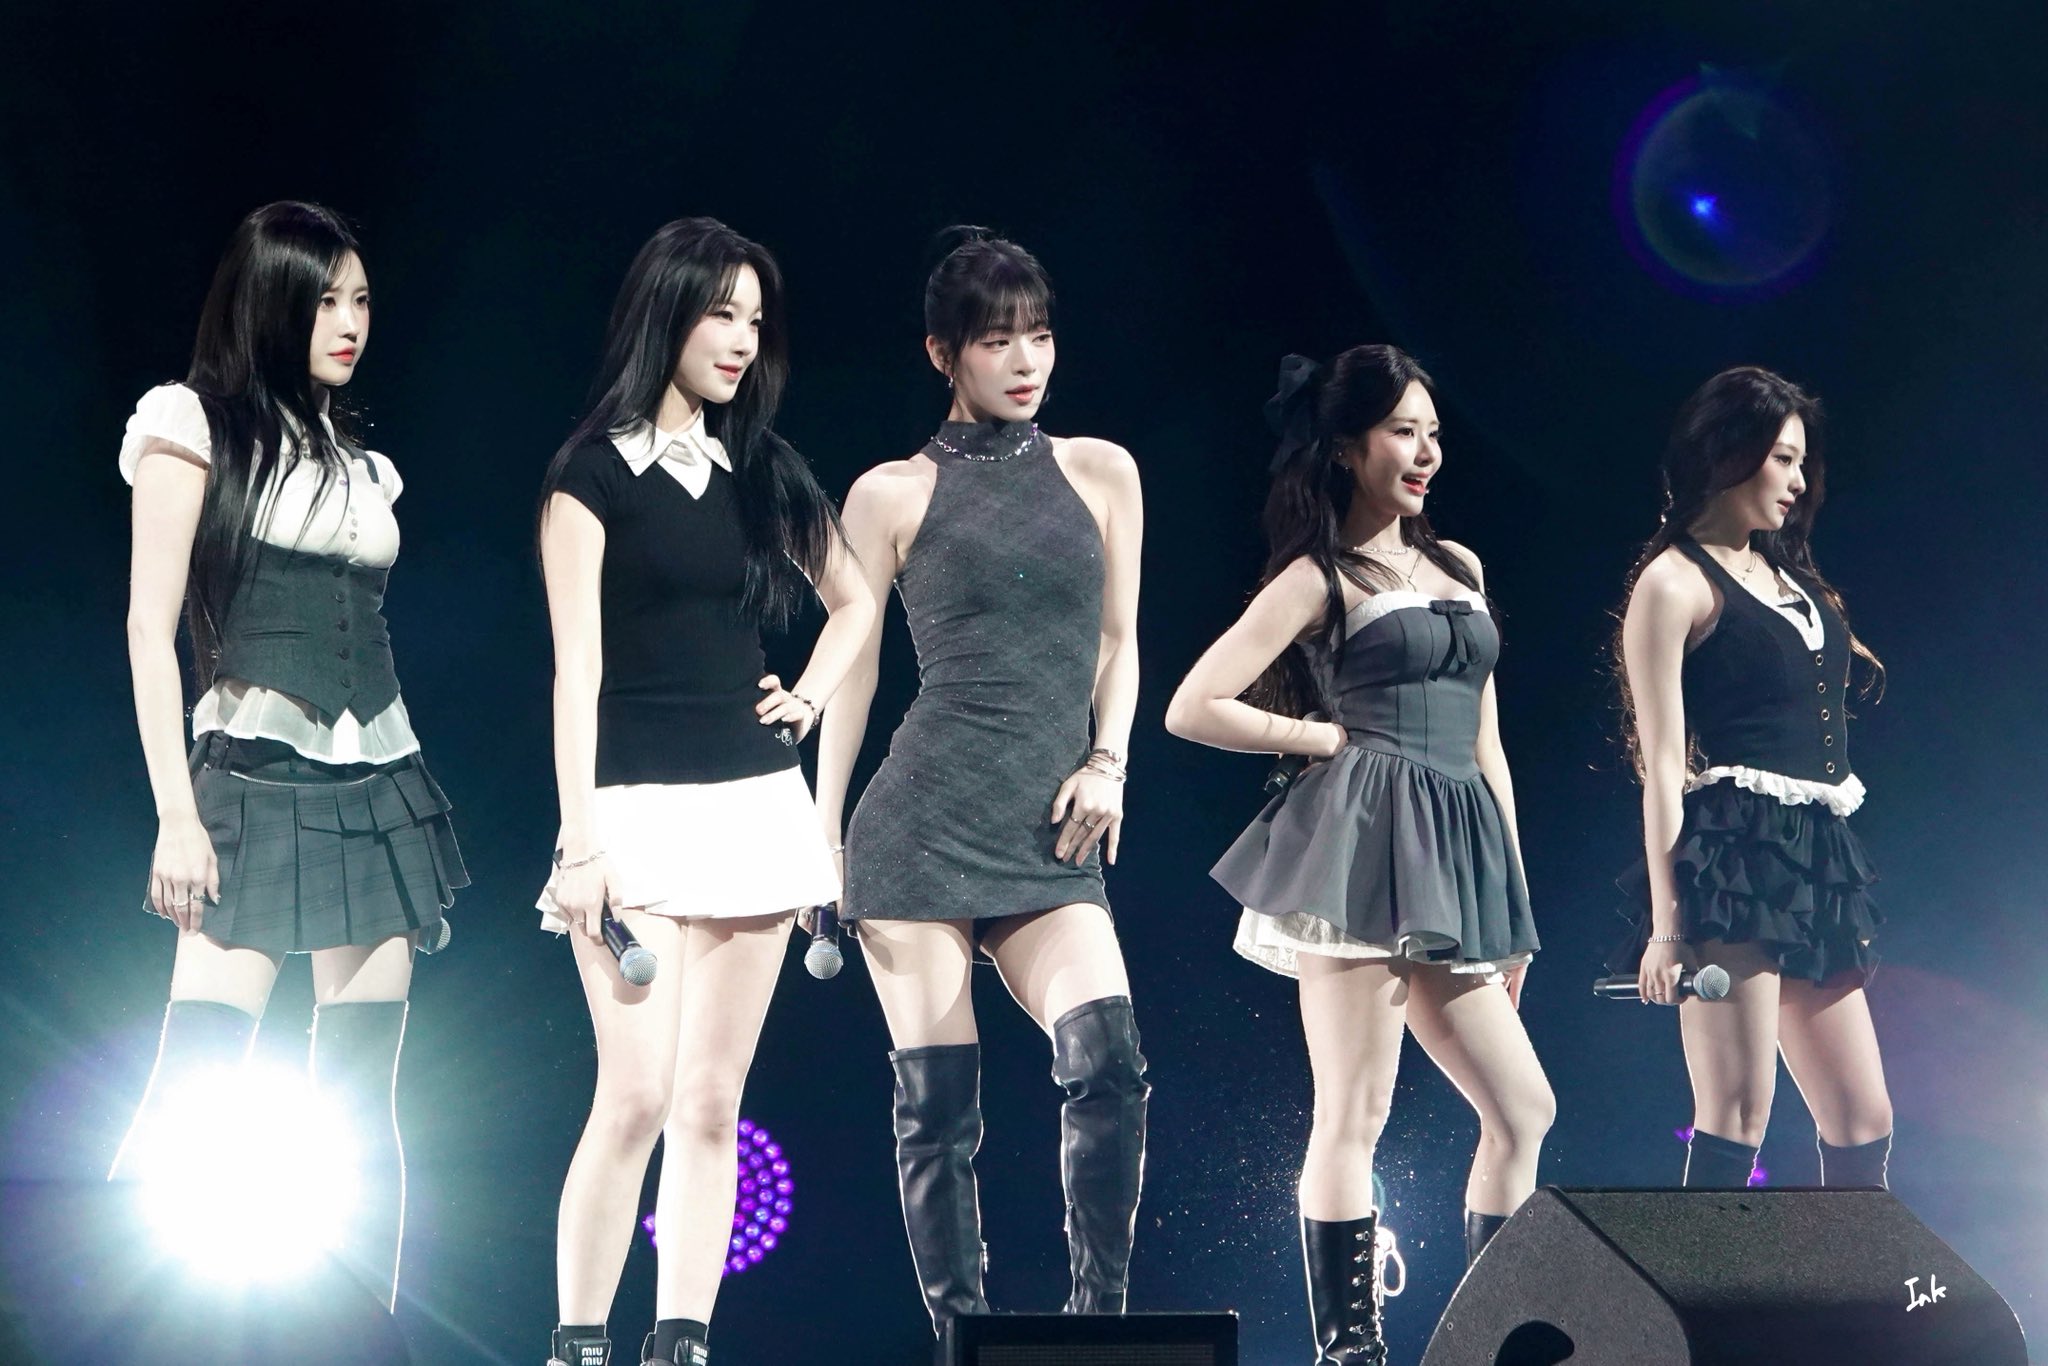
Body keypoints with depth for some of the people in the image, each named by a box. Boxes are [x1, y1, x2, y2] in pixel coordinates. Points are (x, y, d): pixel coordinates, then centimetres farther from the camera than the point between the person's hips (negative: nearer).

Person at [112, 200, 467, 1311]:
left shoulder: (354, 460, 18)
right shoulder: (197, 428, 0)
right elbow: (151, 627, -6)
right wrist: (176, 815, -14)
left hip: (375, 787, 6)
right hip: (258, 784, -6)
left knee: (362, 1102, 3)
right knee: (194, 1082, -15)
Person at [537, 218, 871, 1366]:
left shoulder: (761, 472, 12)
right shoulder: (595, 473, -2)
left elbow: (854, 601, 27)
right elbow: (578, 667, -8)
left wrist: (810, 697, 10)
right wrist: (581, 843, -14)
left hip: (754, 804, 5)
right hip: (640, 807, -5)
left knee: (712, 1101, 3)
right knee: (637, 1093, -13)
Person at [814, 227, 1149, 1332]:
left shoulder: (1100, 473, 13)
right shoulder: (893, 494, 6)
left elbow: (1119, 644, 17)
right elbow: (852, 670, 8)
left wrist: (1108, 762, 1)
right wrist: (818, 841, 6)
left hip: (1049, 839, 2)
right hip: (922, 818, -2)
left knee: (1108, 1057, -19)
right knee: (936, 1099, -3)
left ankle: (1098, 1315, -8)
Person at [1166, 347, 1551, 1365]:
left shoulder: (1458, 569, 19)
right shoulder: (1318, 580, 1)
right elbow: (1192, 708, -7)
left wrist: (1512, 901, 17)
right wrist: (1329, 737, -1)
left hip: (1455, 860, 7)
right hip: (1362, 845, -7)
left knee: (1523, 1109, 4)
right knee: (1354, 1113, -7)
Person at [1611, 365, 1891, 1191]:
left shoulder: (1787, 575, 21)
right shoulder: (1675, 582, -3)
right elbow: (1662, 764, -10)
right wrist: (1666, 922, -16)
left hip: (1817, 858, 8)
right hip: (1731, 859, -8)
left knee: (1863, 1124, 6)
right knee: (1737, 1117, -13)